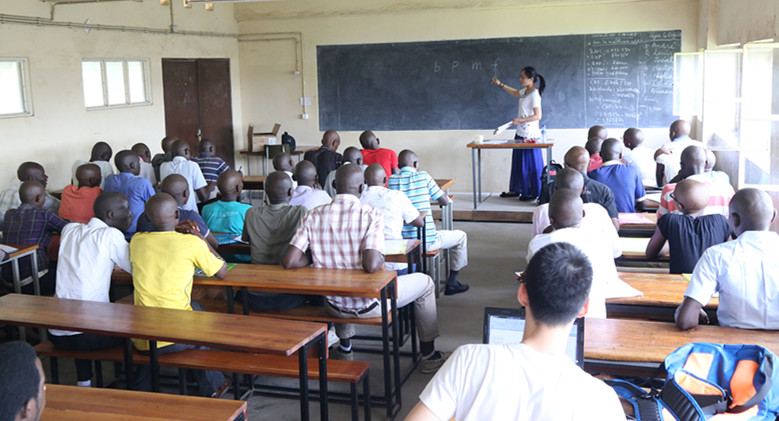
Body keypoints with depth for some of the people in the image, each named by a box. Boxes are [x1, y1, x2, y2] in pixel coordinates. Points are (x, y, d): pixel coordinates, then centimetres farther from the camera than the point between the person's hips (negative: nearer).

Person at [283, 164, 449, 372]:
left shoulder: (313, 216, -8)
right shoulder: (372, 215, -19)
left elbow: (289, 262, -13)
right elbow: (371, 265, -31)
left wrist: (317, 258, 5)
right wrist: (382, 262, -7)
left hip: (333, 306, 4)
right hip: (369, 305, -4)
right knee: (424, 282, 20)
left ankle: (345, 348, 49)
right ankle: (428, 355, 30)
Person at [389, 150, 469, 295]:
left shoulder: (392, 180, -1)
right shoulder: (423, 177, -8)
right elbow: (445, 201, -1)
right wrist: (442, 200, 24)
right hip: (426, 241, -4)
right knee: (460, 236, 21)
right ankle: (452, 282, 24)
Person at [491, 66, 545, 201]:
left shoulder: (534, 94, -17)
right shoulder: (525, 91, 10)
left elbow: (538, 115, -22)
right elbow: (515, 93, 34)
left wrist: (521, 120, -27)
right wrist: (500, 84, 34)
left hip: (530, 135, -10)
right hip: (521, 133, 10)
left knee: (531, 163, -2)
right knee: (518, 161, 15)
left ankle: (533, 193, 6)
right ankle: (515, 189, 25)